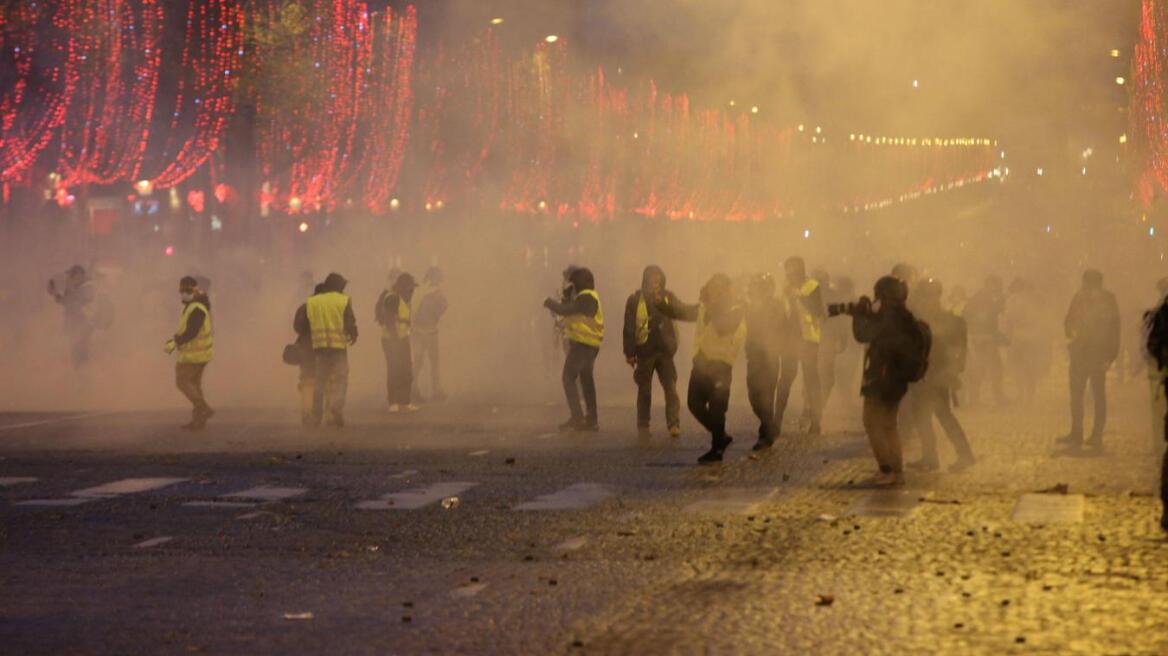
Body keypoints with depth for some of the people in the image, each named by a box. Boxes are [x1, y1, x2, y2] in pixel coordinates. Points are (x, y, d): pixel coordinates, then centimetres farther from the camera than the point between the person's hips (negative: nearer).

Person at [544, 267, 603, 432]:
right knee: (586, 380, 15)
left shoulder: (586, 298, -17)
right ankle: (592, 420, 19)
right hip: (590, 345, 10)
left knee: (568, 378, -10)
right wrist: (567, 296, 6)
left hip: (582, 344, -10)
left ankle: (577, 417, -17)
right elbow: (569, 311, 19)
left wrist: (550, 302, -5)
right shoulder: (589, 297, 16)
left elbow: (565, 310, -22)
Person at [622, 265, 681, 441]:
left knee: (670, 388, -9)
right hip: (645, 351, -1)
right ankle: (643, 428, 14)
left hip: (665, 350, 1)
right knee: (644, 390, 7)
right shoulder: (635, 300, -1)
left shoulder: (668, 297, 6)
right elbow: (629, 327, 0)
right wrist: (629, 352, -2)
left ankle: (674, 425, -12)